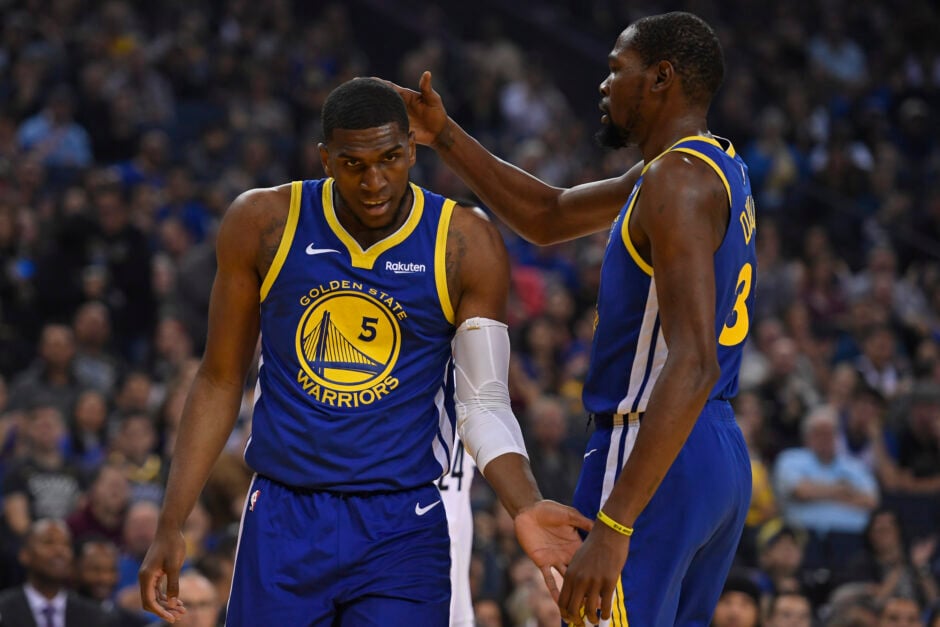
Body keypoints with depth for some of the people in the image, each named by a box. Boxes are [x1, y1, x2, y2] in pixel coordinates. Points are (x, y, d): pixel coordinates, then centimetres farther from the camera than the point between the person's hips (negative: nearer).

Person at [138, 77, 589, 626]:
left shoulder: (466, 246, -5)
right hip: (283, 522, 2)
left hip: (401, 534, -1)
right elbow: (221, 381, 6)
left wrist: (526, 507, -22)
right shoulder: (263, 224, -2)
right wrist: (171, 529, 3)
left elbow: (483, 402, -3)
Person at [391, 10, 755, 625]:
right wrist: (444, 136, 20)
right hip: (725, 461, 10)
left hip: (658, 460, -10)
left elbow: (692, 366, -26)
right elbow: (550, 217, 28)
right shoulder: (719, 168, 16)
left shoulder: (678, 179, -16)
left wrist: (613, 526, -31)